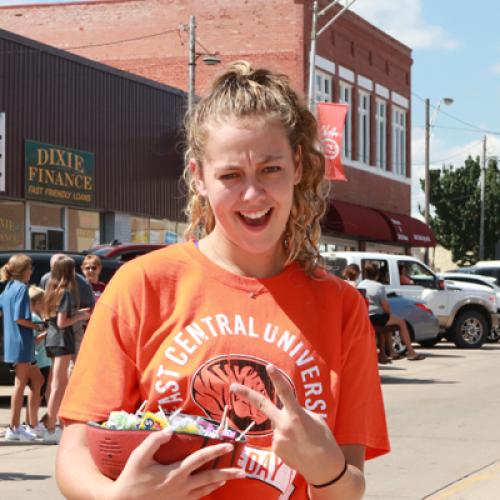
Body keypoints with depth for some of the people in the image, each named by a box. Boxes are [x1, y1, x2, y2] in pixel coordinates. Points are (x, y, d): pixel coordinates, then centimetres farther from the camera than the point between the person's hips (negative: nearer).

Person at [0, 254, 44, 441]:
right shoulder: (22, 288, -15)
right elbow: (20, 318, -21)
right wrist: (37, 326, -9)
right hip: (22, 343, -9)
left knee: (36, 382, 14)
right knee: (20, 384, -3)